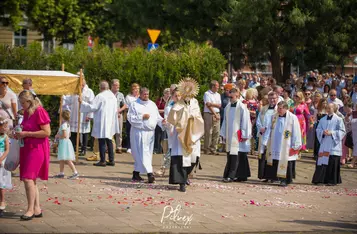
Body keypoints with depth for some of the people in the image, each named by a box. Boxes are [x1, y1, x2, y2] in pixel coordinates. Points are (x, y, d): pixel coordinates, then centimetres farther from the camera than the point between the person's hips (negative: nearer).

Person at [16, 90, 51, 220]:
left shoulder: (39, 112, -13)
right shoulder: (26, 112, 12)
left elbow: (47, 132, -18)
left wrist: (26, 134, -18)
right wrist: (20, 134, 7)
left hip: (37, 149, -9)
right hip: (26, 148, 9)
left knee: (28, 178, -15)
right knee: (31, 180, 9)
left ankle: (30, 210, -12)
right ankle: (37, 209, 14)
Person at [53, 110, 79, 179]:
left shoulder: (63, 125, -15)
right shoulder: (68, 124, 13)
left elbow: (64, 135, -22)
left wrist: (58, 136, -6)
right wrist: (59, 135, 17)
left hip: (64, 142, -10)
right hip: (67, 142, 10)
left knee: (67, 159, -13)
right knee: (61, 159, 15)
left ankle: (75, 172, -18)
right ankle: (61, 173, 19)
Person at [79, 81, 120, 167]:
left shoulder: (100, 96, -13)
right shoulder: (113, 96, 9)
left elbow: (92, 107, -13)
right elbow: (115, 110, 16)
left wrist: (82, 102, -5)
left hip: (102, 122, -7)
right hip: (111, 121, 7)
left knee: (102, 141, -3)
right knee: (109, 140, 13)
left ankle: (102, 161, -3)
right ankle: (111, 160, 13)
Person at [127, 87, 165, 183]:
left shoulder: (152, 104, 16)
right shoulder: (134, 105, 1)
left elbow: (157, 116, 13)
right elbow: (130, 117, -6)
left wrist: (161, 121, -9)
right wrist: (142, 117, -14)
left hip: (150, 132, 5)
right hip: (139, 132, -5)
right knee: (143, 153, -11)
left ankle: (136, 173, 16)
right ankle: (149, 173, -17)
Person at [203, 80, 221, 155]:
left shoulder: (218, 95, 18)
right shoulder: (207, 94, -2)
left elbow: (219, 105, 8)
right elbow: (208, 105, -10)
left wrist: (212, 104, -10)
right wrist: (215, 114, -13)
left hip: (217, 114, 6)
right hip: (209, 114, -6)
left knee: (216, 132, 1)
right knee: (208, 132, -7)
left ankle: (213, 149, 6)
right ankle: (207, 149, -2)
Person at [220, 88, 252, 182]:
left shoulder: (242, 107, -9)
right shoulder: (228, 107, 10)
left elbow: (245, 122, -9)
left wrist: (244, 136, -10)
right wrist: (224, 135, 15)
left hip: (237, 136, -7)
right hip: (229, 136, 7)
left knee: (235, 156, -9)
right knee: (229, 156, 6)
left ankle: (231, 176, -10)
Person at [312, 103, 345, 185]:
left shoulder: (338, 120, -2)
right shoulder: (323, 119, 12)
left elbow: (342, 131, -3)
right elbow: (318, 129, 13)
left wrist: (332, 133, -15)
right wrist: (323, 132, -8)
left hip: (334, 145, -4)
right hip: (324, 144, 4)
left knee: (332, 162, -6)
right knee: (322, 161, 0)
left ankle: (332, 180, 2)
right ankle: (320, 179, 6)